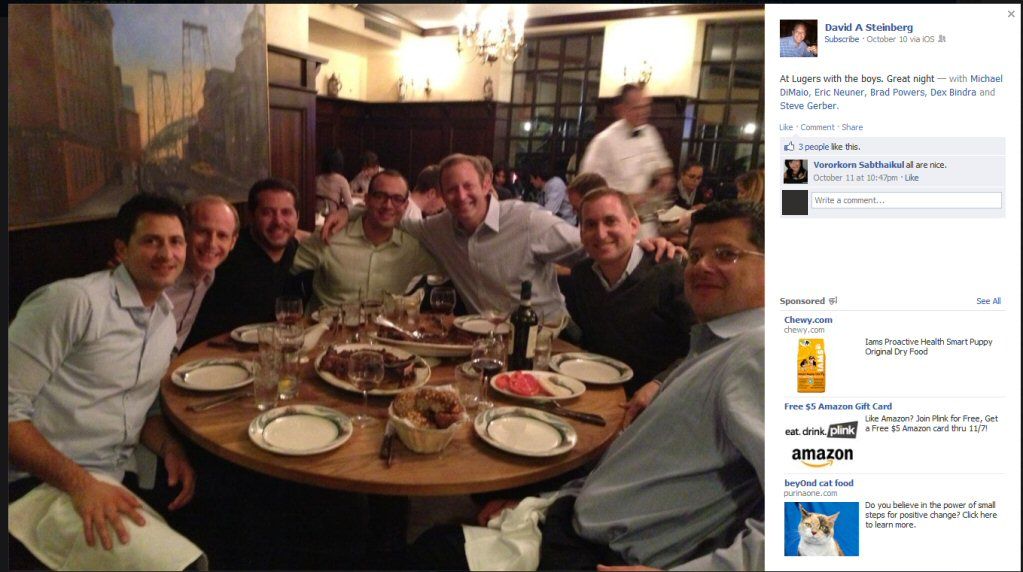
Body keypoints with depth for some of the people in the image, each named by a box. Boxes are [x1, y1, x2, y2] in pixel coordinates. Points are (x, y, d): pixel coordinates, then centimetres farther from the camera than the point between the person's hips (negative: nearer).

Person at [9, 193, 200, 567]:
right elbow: (9, 406, -15)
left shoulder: (166, 320, 11)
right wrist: (79, 483, -23)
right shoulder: (74, 301, -12)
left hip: (111, 483, 7)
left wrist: (170, 448, -2)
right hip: (40, 484, -7)